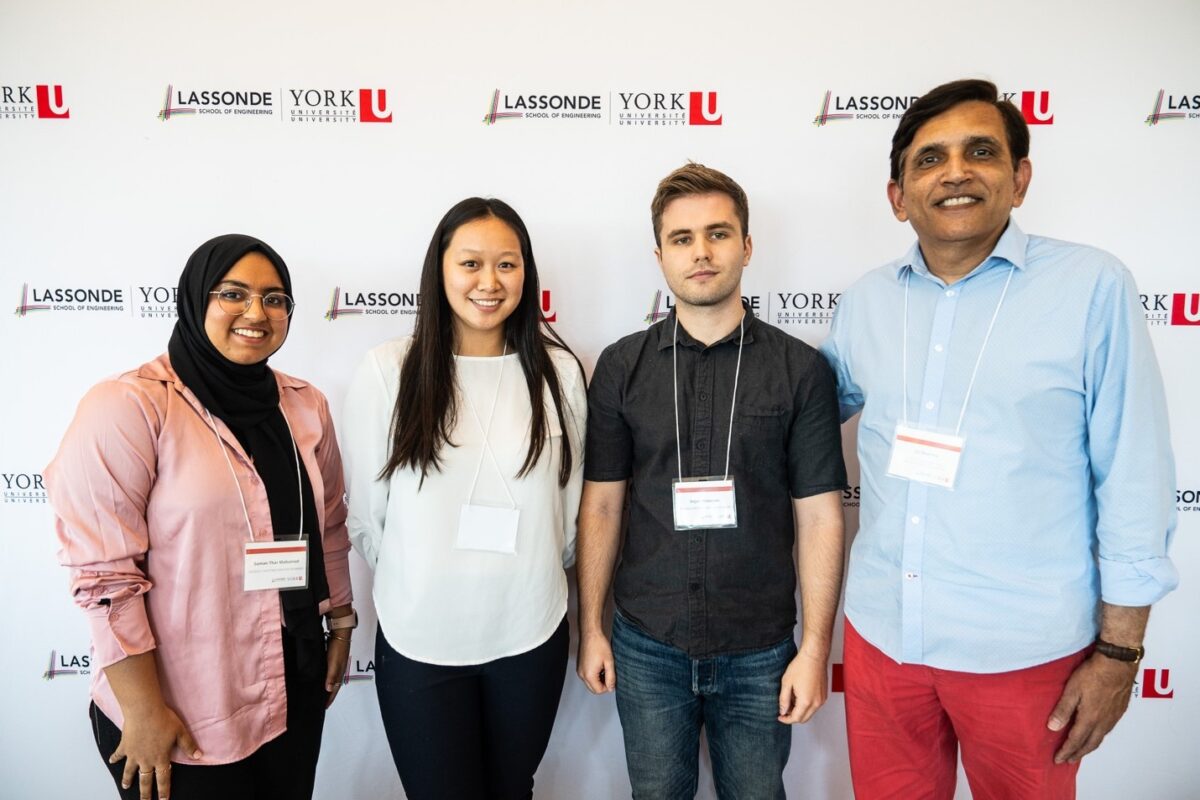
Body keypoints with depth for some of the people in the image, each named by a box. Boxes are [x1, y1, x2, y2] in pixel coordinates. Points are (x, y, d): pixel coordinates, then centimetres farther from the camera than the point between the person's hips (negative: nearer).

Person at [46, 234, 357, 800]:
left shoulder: (305, 405, 2)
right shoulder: (127, 407, -15)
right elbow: (104, 574, -16)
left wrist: (340, 623, 12)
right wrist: (143, 711, -14)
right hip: (181, 713, -5)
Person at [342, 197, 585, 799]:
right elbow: (365, 513, -2)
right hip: (418, 640, -2)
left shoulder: (558, 370, -4)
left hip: (532, 635, 2)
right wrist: (416, 584, 7)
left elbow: (572, 500, 5)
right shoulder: (387, 371, -10)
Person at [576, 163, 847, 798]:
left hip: (760, 651, -1)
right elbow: (601, 505, 1)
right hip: (646, 645, 1)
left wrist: (816, 648, -6)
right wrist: (590, 627, 2)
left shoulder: (800, 369, -5)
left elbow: (819, 516, -4)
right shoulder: (621, 366, -2)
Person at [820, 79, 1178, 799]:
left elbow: (1134, 482, -7)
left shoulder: (1092, 286, -8)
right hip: (882, 634, 4)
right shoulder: (866, 301, 2)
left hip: (1025, 652, -3)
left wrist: (1119, 652, -5)